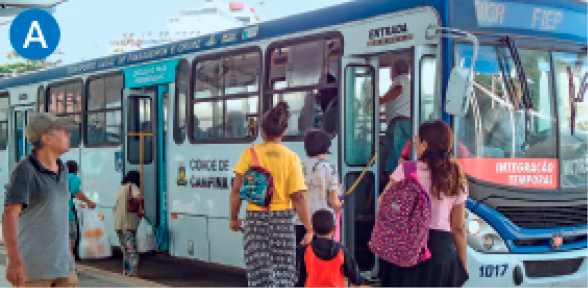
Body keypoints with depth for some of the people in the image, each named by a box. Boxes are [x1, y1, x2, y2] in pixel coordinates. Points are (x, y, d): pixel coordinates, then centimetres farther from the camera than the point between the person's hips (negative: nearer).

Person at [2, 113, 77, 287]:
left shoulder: (62, 169, 11)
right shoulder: (25, 171, -13)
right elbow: (9, 216, -22)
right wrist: (14, 260, -34)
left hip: (62, 265, 7)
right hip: (31, 267, -7)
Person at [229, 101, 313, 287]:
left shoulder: (250, 154, -3)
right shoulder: (291, 158, -3)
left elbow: (236, 190, -4)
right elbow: (298, 197, -7)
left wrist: (234, 218, 9)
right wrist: (309, 229, -2)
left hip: (255, 218, 0)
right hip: (283, 218, 1)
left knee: (260, 273, 4)